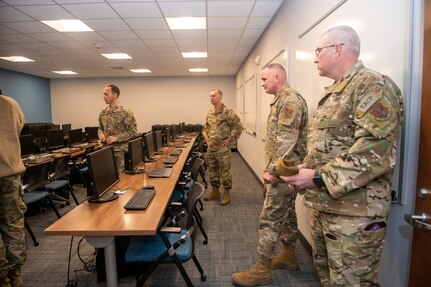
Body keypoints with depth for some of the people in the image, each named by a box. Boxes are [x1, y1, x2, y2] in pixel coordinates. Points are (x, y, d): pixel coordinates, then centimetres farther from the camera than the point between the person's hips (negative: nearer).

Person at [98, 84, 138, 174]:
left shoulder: (126, 113, -10)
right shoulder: (103, 113, 9)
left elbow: (133, 131, -11)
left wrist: (117, 138, -18)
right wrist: (100, 134, -2)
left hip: (120, 151, -5)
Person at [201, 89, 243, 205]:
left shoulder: (227, 112, -13)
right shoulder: (210, 113, 10)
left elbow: (238, 127, -15)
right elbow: (205, 127, 23)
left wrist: (229, 140, -15)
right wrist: (206, 138, 8)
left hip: (223, 148, -7)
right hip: (210, 148, 8)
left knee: (225, 171, 2)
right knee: (212, 170, 15)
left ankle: (227, 194, 17)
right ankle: (215, 191, 30)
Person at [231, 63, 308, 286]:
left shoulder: (290, 100, -17)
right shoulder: (282, 100, 16)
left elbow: (288, 141, -25)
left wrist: (273, 171, -21)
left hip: (283, 171, -10)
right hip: (283, 170, 11)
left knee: (269, 218, -4)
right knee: (286, 213, 18)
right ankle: (288, 255, 33)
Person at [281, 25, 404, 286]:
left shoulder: (373, 85, -14)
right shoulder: (333, 92, 16)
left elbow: (378, 150, -26)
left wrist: (319, 177, -23)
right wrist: (306, 169, 6)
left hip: (355, 213, -9)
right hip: (324, 205, 9)